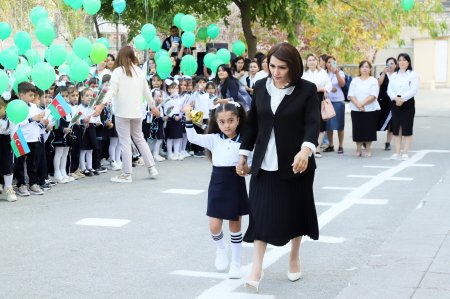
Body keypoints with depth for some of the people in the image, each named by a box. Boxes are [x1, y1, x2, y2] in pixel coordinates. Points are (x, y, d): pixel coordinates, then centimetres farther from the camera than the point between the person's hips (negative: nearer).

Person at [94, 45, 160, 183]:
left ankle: (126, 174, 2)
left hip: (122, 112, -5)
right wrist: (152, 106, 29)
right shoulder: (140, 71, 7)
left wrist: (102, 105, -24)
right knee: (140, 139, 19)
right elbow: (146, 92, 15)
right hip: (136, 111, 5)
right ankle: (151, 167, 19)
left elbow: (112, 90, -18)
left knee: (125, 142, -1)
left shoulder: (118, 71, -7)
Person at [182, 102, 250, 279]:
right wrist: (188, 118, -22)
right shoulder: (214, 139, -1)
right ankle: (221, 249, 34)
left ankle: (236, 263, 20)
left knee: (235, 225, 7)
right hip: (217, 185, 1)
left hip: (236, 185, -1)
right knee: (214, 227, 1)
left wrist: (247, 169, -23)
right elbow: (193, 138, -11)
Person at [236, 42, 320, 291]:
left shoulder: (307, 90, -7)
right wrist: (243, 154, 11)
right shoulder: (260, 87, 4)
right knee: (261, 213, -4)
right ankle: (256, 268, -2)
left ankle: (294, 257, 32)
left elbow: (313, 123, -17)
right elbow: (252, 122, 11)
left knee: (295, 212, 10)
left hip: (295, 163, -2)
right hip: (265, 163, 2)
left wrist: (306, 149, -34)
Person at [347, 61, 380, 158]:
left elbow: (373, 96, -10)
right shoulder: (355, 81, 10)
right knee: (358, 129, 2)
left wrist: (362, 103, -19)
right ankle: (358, 149, 11)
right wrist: (358, 105, -15)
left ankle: (368, 150, 9)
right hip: (356, 110, 2)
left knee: (369, 129, 0)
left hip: (370, 109, -2)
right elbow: (351, 95, 0)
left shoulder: (373, 81, 2)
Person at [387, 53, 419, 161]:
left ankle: (405, 153, 0)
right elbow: (389, 90, 4)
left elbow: (414, 90, -11)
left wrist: (402, 99, -18)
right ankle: (397, 152, 10)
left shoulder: (413, 74, 0)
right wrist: (396, 98, -15)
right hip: (395, 103, 4)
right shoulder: (394, 75, 14)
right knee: (397, 128, 5)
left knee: (407, 129, -3)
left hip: (408, 103, -4)